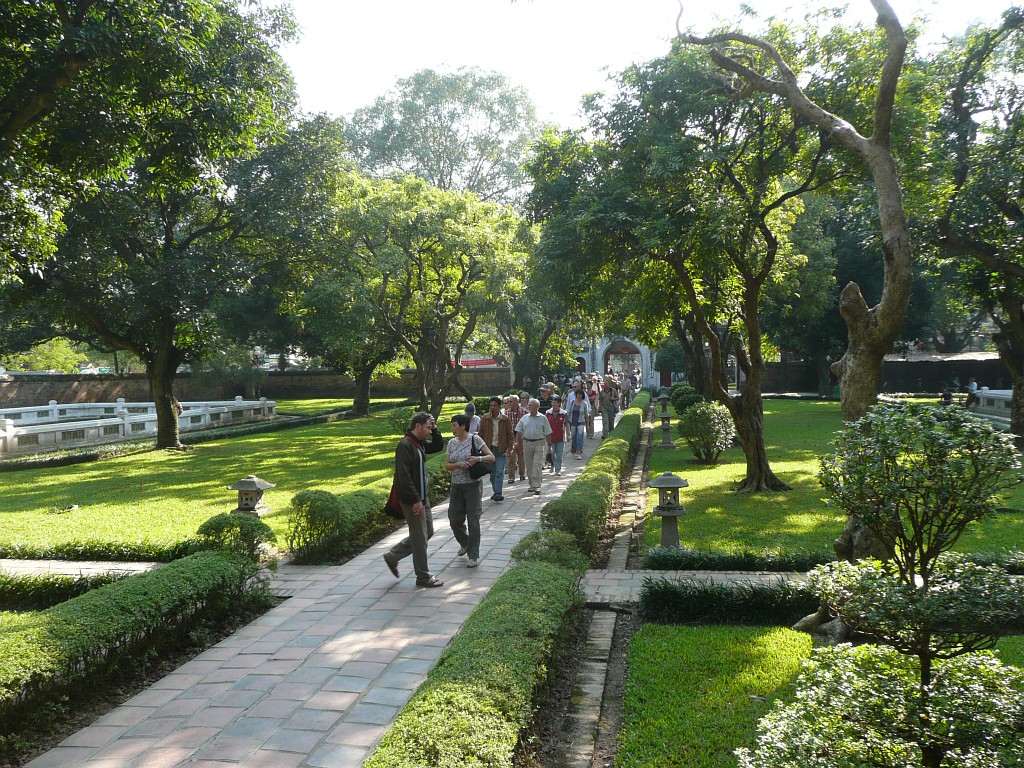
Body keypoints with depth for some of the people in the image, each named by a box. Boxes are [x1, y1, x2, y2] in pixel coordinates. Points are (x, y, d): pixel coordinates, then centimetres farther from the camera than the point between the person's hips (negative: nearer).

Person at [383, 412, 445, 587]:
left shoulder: (420, 444, 11)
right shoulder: (405, 445, -19)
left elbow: (438, 446, 23)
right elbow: (404, 476, -24)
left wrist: (435, 429, 7)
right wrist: (415, 500, -23)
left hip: (422, 497, 10)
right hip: (412, 500, -10)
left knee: (428, 532, 17)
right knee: (420, 538, 0)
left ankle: (392, 556, 25)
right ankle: (423, 577, 12)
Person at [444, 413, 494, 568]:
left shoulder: (475, 439, -6)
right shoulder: (451, 443, 7)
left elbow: (492, 458, -7)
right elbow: (447, 466, 3)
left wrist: (478, 458, -25)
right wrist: (459, 464, -15)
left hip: (472, 485, -5)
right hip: (456, 486, 5)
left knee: (473, 521, -4)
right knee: (454, 521, 8)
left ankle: (473, 555, 8)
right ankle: (465, 543, 37)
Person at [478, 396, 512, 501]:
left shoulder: (505, 419, -1)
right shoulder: (484, 418, 2)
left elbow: (509, 434, 4)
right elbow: (481, 434, 7)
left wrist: (509, 448, -3)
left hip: (501, 449, -2)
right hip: (489, 449, 2)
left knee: (499, 472, -11)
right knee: (492, 473, 9)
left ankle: (498, 493, -15)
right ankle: (495, 491, 22)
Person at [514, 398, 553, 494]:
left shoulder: (543, 418, 3)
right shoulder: (524, 418, 9)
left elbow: (547, 433, 4)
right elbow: (519, 432, 12)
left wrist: (549, 445, 0)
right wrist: (517, 442, 4)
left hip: (539, 443, -3)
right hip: (527, 443, 3)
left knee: (537, 465, -11)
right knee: (529, 466, 8)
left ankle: (537, 486, -11)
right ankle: (532, 485, 20)